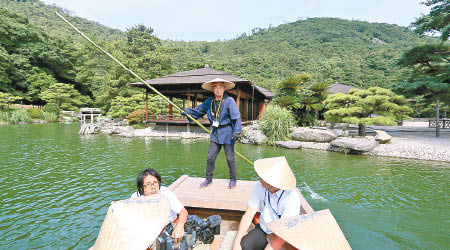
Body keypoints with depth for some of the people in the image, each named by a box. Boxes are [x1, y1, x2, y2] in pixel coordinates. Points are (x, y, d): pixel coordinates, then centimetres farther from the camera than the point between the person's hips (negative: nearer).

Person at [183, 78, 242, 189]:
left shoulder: (229, 100, -10)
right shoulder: (209, 102, 6)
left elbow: (236, 117, -14)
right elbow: (197, 111, 18)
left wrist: (237, 132, -21)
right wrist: (186, 111, 7)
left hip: (227, 133, -4)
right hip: (215, 133, 5)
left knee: (230, 158, 6)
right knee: (210, 158, 8)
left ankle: (233, 180, 25)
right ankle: (208, 178, 27)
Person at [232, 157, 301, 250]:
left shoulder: (292, 198, -26)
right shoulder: (259, 186, -14)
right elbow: (248, 215, -12)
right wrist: (237, 242, -20)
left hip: (284, 238, -2)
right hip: (263, 231, 2)